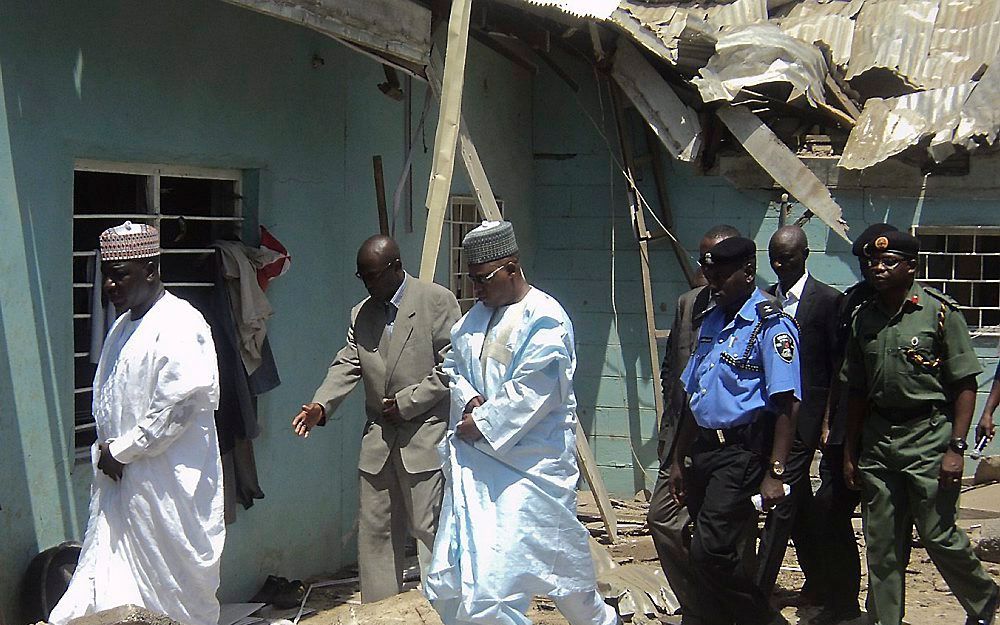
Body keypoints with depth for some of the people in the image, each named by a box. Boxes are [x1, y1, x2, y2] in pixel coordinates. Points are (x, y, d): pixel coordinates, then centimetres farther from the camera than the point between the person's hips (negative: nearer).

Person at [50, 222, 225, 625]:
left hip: (167, 485, -8)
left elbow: (179, 404, -20)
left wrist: (121, 450, -14)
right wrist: (104, 449, 5)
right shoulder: (122, 327, 15)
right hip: (120, 476, 8)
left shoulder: (180, 326, -13)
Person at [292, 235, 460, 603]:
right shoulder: (361, 314, 14)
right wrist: (321, 405, -12)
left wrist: (406, 402, -13)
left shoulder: (437, 301, -5)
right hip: (378, 440, 6)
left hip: (425, 436, -6)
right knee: (374, 530, 9)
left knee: (429, 529, -5)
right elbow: (347, 366, 5)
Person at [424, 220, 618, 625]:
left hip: (527, 464, -8)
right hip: (477, 462, 8)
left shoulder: (545, 319, -12)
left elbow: (531, 391, -18)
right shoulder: (475, 316, 12)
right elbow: (453, 367, 19)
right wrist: (468, 399, -1)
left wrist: (481, 423, -14)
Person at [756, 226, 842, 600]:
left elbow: (839, 369, -6)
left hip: (804, 416, -6)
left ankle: (759, 593, -6)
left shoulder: (828, 300, -5)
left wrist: (829, 422, -9)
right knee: (798, 503, 14)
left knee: (783, 502, -8)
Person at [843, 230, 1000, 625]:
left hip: (929, 433, -5)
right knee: (881, 545, 7)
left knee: (938, 535, -1)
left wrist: (956, 448, -13)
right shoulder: (863, 319, 10)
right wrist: (850, 452, 14)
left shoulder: (941, 312, -6)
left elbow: (965, 384, -6)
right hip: (877, 438, 5)